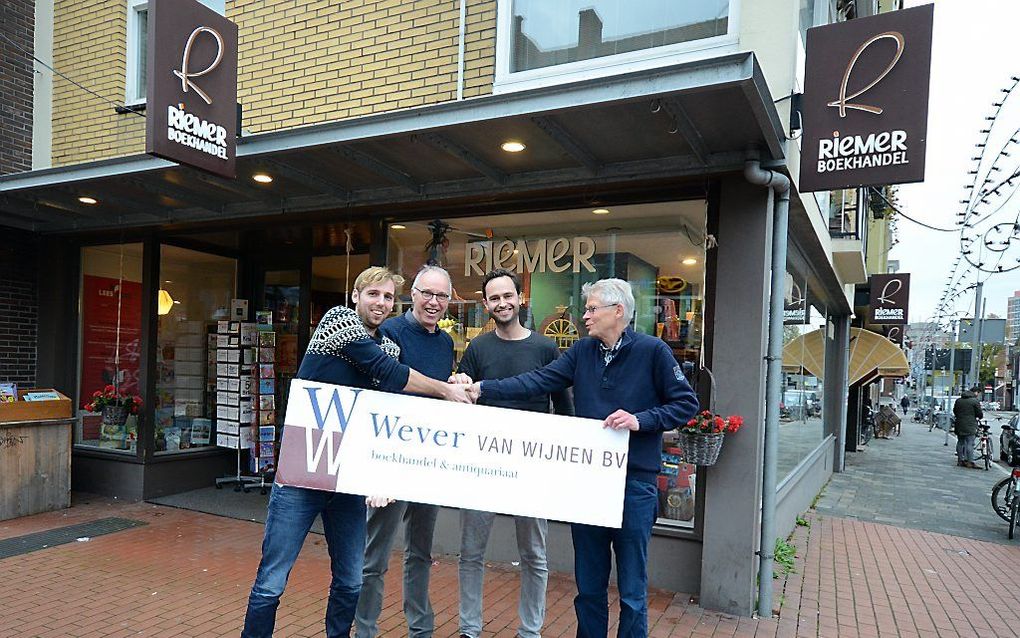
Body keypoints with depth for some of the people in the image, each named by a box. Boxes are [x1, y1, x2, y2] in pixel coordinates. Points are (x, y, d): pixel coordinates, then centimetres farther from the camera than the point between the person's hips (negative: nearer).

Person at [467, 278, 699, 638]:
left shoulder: (652, 351, -7)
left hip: (634, 485, -4)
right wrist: (482, 389, -14)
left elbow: (686, 404, -4)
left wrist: (640, 420, -17)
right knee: (588, 585, 17)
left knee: (632, 590, 8)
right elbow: (539, 381, -4)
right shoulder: (582, 351, 5)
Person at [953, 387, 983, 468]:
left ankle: (960, 460, 16)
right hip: (970, 426, -6)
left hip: (959, 425, 6)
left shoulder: (958, 400, 11)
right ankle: (970, 461, -7)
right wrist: (981, 416, 15)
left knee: (960, 443, 12)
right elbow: (979, 413, -6)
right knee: (970, 443, -5)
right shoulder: (975, 401, -9)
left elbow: (954, 411, 18)